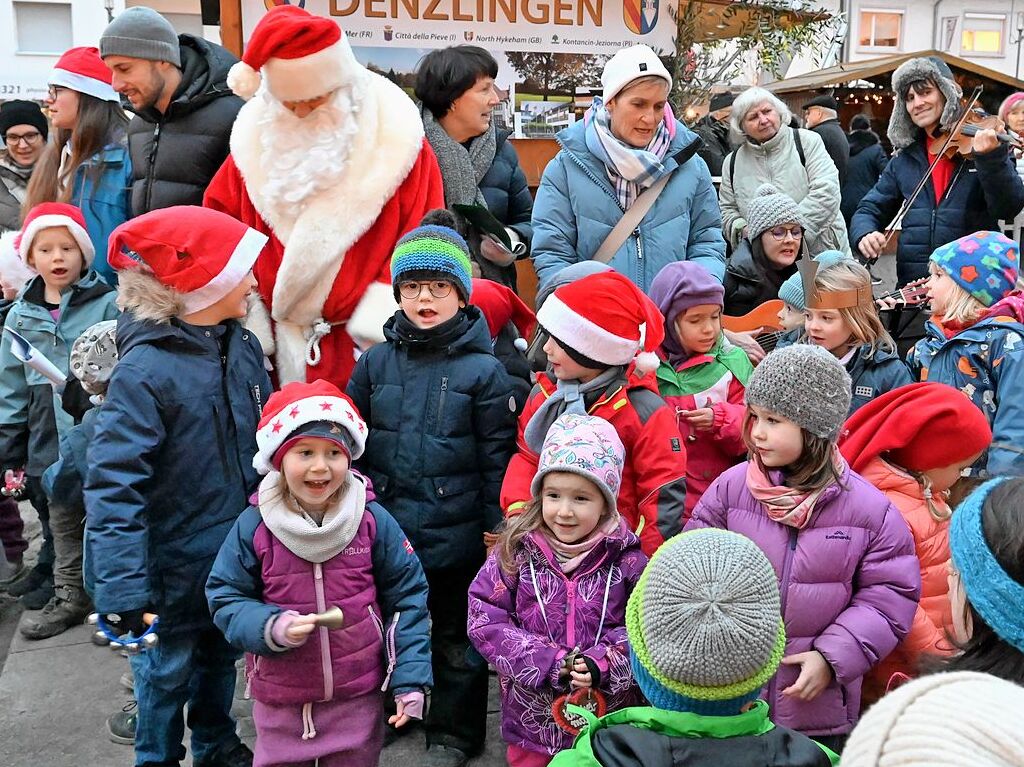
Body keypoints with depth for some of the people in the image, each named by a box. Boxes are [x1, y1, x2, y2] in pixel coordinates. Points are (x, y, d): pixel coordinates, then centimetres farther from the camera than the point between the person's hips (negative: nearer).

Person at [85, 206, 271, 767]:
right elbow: (113, 486, -25)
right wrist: (123, 590, -27)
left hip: (238, 550, 7)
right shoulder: (145, 370, -24)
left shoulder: (242, 346, -2)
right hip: (176, 566, -6)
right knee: (167, 670, 15)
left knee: (220, 657, 26)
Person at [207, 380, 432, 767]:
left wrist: (411, 680, -7)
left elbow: (407, 598, -3)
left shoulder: (374, 521, -10)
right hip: (279, 703, 0)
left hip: (358, 699, 0)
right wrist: (272, 627, -23)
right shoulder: (254, 526, -11)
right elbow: (225, 599, -3)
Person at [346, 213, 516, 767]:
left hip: (454, 534, -3)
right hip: (383, 529, 4)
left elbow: (497, 455, -7)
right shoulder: (376, 362, 0)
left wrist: (496, 524, -5)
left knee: (455, 639, 13)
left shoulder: (482, 369, -10)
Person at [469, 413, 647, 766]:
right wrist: (549, 663, -19)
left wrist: (602, 663, -22)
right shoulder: (515, 552, -8)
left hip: (609, 724, 0)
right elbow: (484, 620, -11)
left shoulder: (625, 559, -8)